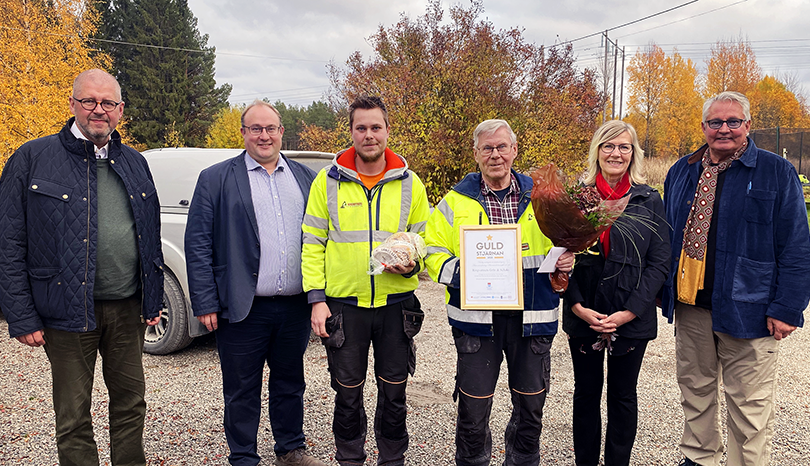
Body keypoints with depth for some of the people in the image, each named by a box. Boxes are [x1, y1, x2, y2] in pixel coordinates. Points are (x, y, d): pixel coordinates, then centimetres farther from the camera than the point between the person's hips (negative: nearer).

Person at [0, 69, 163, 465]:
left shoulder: (135, 163, 10)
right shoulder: (32, 159, -5)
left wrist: (154, 299, 11)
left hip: (128, 308, 4)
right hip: (69, 311, -4)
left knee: (131, 402, 15)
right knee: (73, 417, 8)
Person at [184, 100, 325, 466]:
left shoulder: (305, 178, 10)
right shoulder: (216, 179, 0)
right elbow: (198, 244, -3)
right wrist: (205, 303, -9)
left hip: (296, 307, 3)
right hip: (243, 309, -3)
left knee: (290, 383, 18)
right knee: (242, 391, 9)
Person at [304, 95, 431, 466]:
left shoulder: (408, 183, 3)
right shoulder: (327, 181, -1)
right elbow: (312, 244, 1)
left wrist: (411, 265, -11)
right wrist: (316, 298, -7)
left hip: (396, 303, 1)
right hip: (344, 304, -1)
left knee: (394, 391, 12)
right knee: (348, 391, 11)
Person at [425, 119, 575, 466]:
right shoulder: (456, 200, 2)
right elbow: (433, 252, 3)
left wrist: (566, 262, -5)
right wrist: (461, 272, -15)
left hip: (531, 318, 2)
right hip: (476, 318, -1)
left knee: (531, 406, 15)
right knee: (473, 410, 7)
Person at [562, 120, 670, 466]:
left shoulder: (649, 201, -1)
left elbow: (659, 262, -4)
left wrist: (628, 312, -12)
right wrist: (578, 306, -11)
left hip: (631, 320, -1)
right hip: (582, 318, 1)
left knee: (622, 396, 12)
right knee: (586, 394, 13)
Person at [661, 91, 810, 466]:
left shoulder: (777, 173, -3)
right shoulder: (682, 172, 9)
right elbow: (665, 235, 16)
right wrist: (663, 288, 11)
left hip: (746, 309, -4)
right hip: (690, 308, 5)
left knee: (750, 405, 4)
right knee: (694, 392, 18)